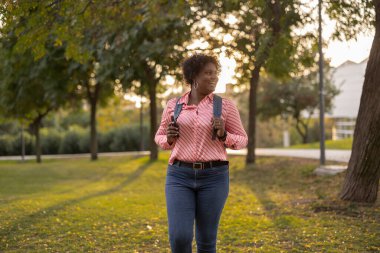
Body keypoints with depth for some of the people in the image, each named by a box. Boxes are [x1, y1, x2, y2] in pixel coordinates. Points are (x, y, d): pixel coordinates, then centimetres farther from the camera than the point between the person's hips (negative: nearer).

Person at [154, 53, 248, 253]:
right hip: (180, 176, 1)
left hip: (213, 177, -1)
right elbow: (160, 138, 18)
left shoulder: (225, 105, 2)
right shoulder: (173, 105, 6)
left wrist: (223, 134, -13)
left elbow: (242, 140, 8)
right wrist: (169, 139, -6)